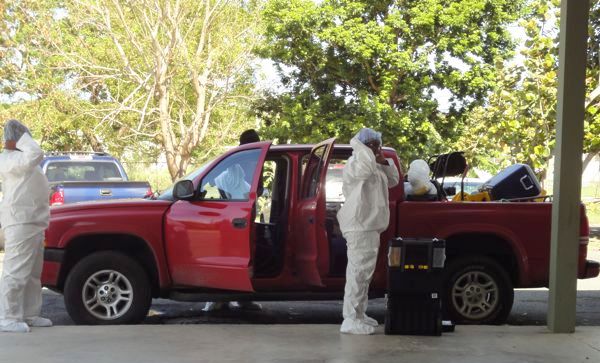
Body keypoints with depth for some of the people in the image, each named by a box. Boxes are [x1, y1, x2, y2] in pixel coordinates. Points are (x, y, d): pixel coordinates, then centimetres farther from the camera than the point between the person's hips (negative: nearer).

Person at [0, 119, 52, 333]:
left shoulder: (19, 157, 22)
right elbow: (35, 155, -27)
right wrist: (21, 138, -14)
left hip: (33, 222, 10)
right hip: (20, 222, -10)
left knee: (33, 273, 12)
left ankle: (30, 315, 18)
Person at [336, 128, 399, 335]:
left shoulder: (374, 167, 19)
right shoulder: (354, 165, -13)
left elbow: (393, 180, 23)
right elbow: (368, 166, -35)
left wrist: (384, 162, 6)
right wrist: (358, 144, -19)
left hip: (368, 227, 11)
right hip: (359, 228, -11)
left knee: (363, 272, 16)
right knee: (359, 272, -12)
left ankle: (358, 315, 26)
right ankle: (351, 320, -10)